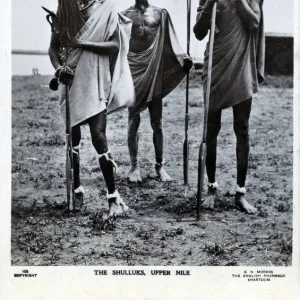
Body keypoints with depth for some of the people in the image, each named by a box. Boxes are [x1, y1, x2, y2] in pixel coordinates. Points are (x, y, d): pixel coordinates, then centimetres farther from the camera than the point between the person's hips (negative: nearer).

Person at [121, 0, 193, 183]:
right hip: (132, 71, 0)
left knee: (157, 122, 4)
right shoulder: (125, 15, 7)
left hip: (154, 71, 1)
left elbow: (170, 40, 3)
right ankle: (134, 166, 10)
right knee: (133, 122, 2)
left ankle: (160, 165, 13)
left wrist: (182, 58, -14)